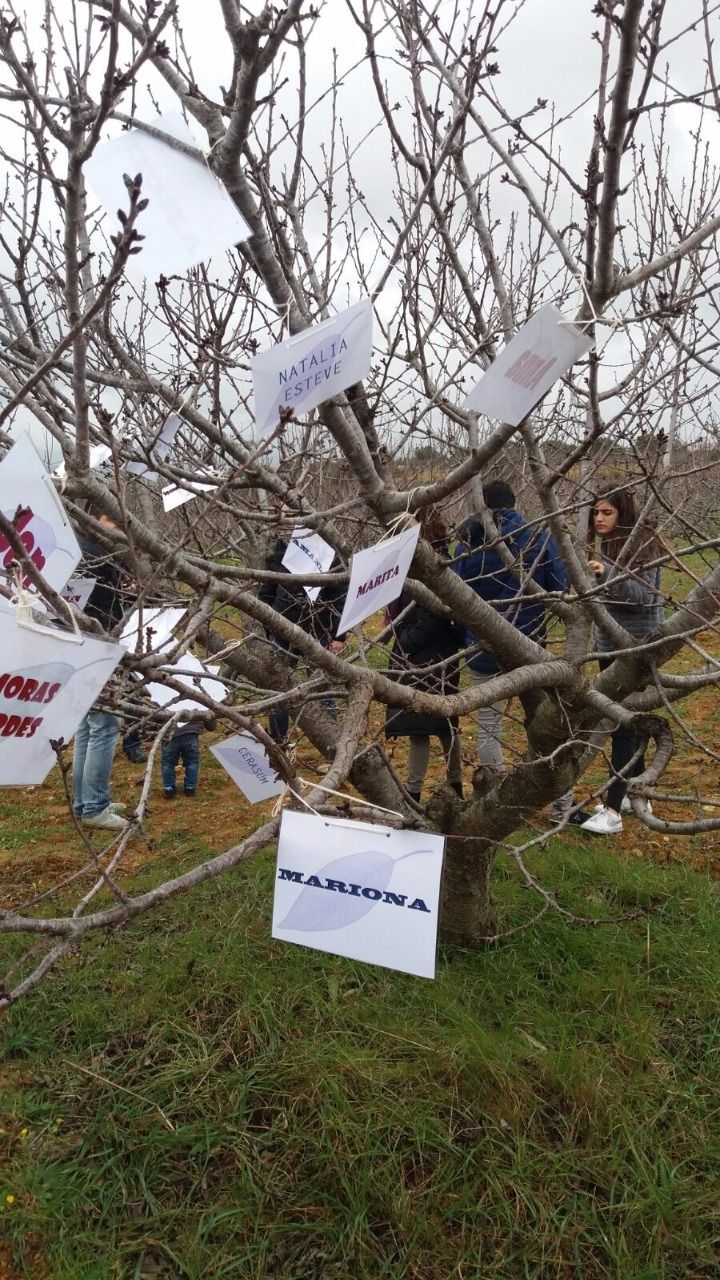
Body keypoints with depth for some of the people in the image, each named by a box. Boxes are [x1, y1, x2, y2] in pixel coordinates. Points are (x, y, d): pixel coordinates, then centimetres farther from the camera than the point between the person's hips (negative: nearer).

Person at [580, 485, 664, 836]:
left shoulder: (642, 545, -15)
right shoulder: (608, 544, 9)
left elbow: (646, 596, -23)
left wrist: (609, 575, -35)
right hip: (610, 644, 8)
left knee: (622, 723, -8)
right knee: (627, 720, 15)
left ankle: (612, 811, -4)